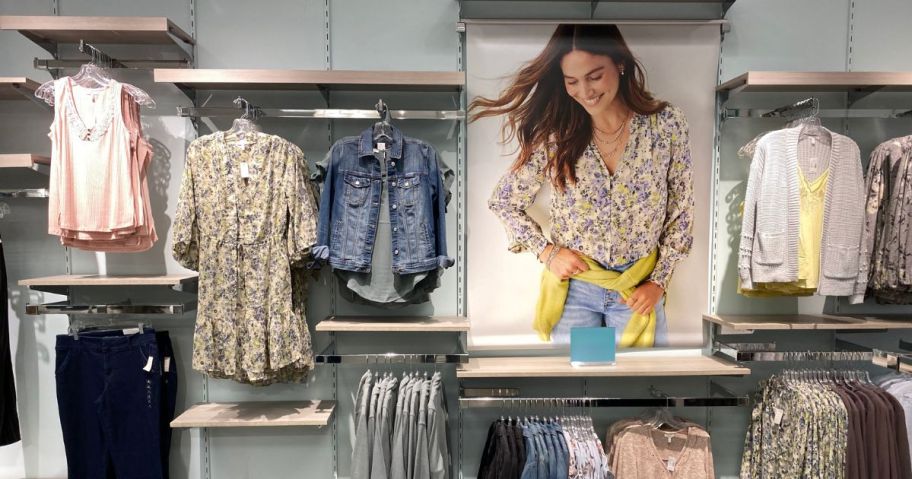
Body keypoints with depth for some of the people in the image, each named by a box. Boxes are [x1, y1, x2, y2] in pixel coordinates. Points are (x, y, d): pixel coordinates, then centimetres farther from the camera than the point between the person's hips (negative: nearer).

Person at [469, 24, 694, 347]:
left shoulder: (666, 124, -9)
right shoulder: (555, 134, -10)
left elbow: (682, 212, 0)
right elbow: (503, 202, 1)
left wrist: (658, 282, -3)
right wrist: (546, 251, -9)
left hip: (638, 290, 0)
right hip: (572, 286, 0)